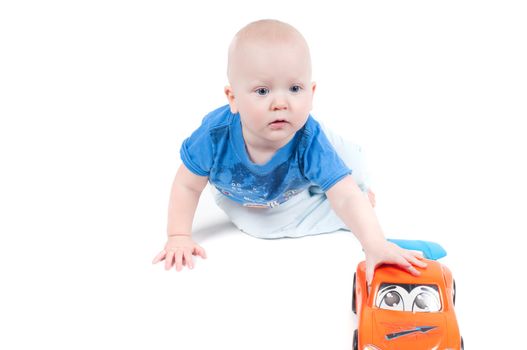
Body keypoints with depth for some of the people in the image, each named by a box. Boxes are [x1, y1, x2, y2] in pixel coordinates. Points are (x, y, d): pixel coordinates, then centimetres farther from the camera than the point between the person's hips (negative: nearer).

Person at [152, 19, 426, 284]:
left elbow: (345, 197, -45)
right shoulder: (216, 134, -40)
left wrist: (376, 246, -59)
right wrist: (178, 236, -26)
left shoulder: (309, 141, -42)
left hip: (299, 195, 0)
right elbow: (188, 185, -22)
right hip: (240, 201, 1)